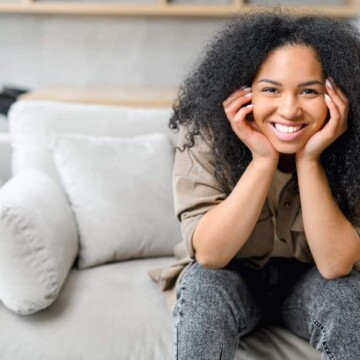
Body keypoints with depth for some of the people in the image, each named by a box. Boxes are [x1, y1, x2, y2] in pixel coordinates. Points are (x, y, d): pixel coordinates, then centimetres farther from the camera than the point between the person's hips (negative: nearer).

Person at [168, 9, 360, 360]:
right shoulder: (205, 136, -23)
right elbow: (208, 255, -26)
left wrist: (308, 160, -34)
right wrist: (263, 160, -35)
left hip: (308, 283, 1)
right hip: (232, 280, -1)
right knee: (202, 284, -31)